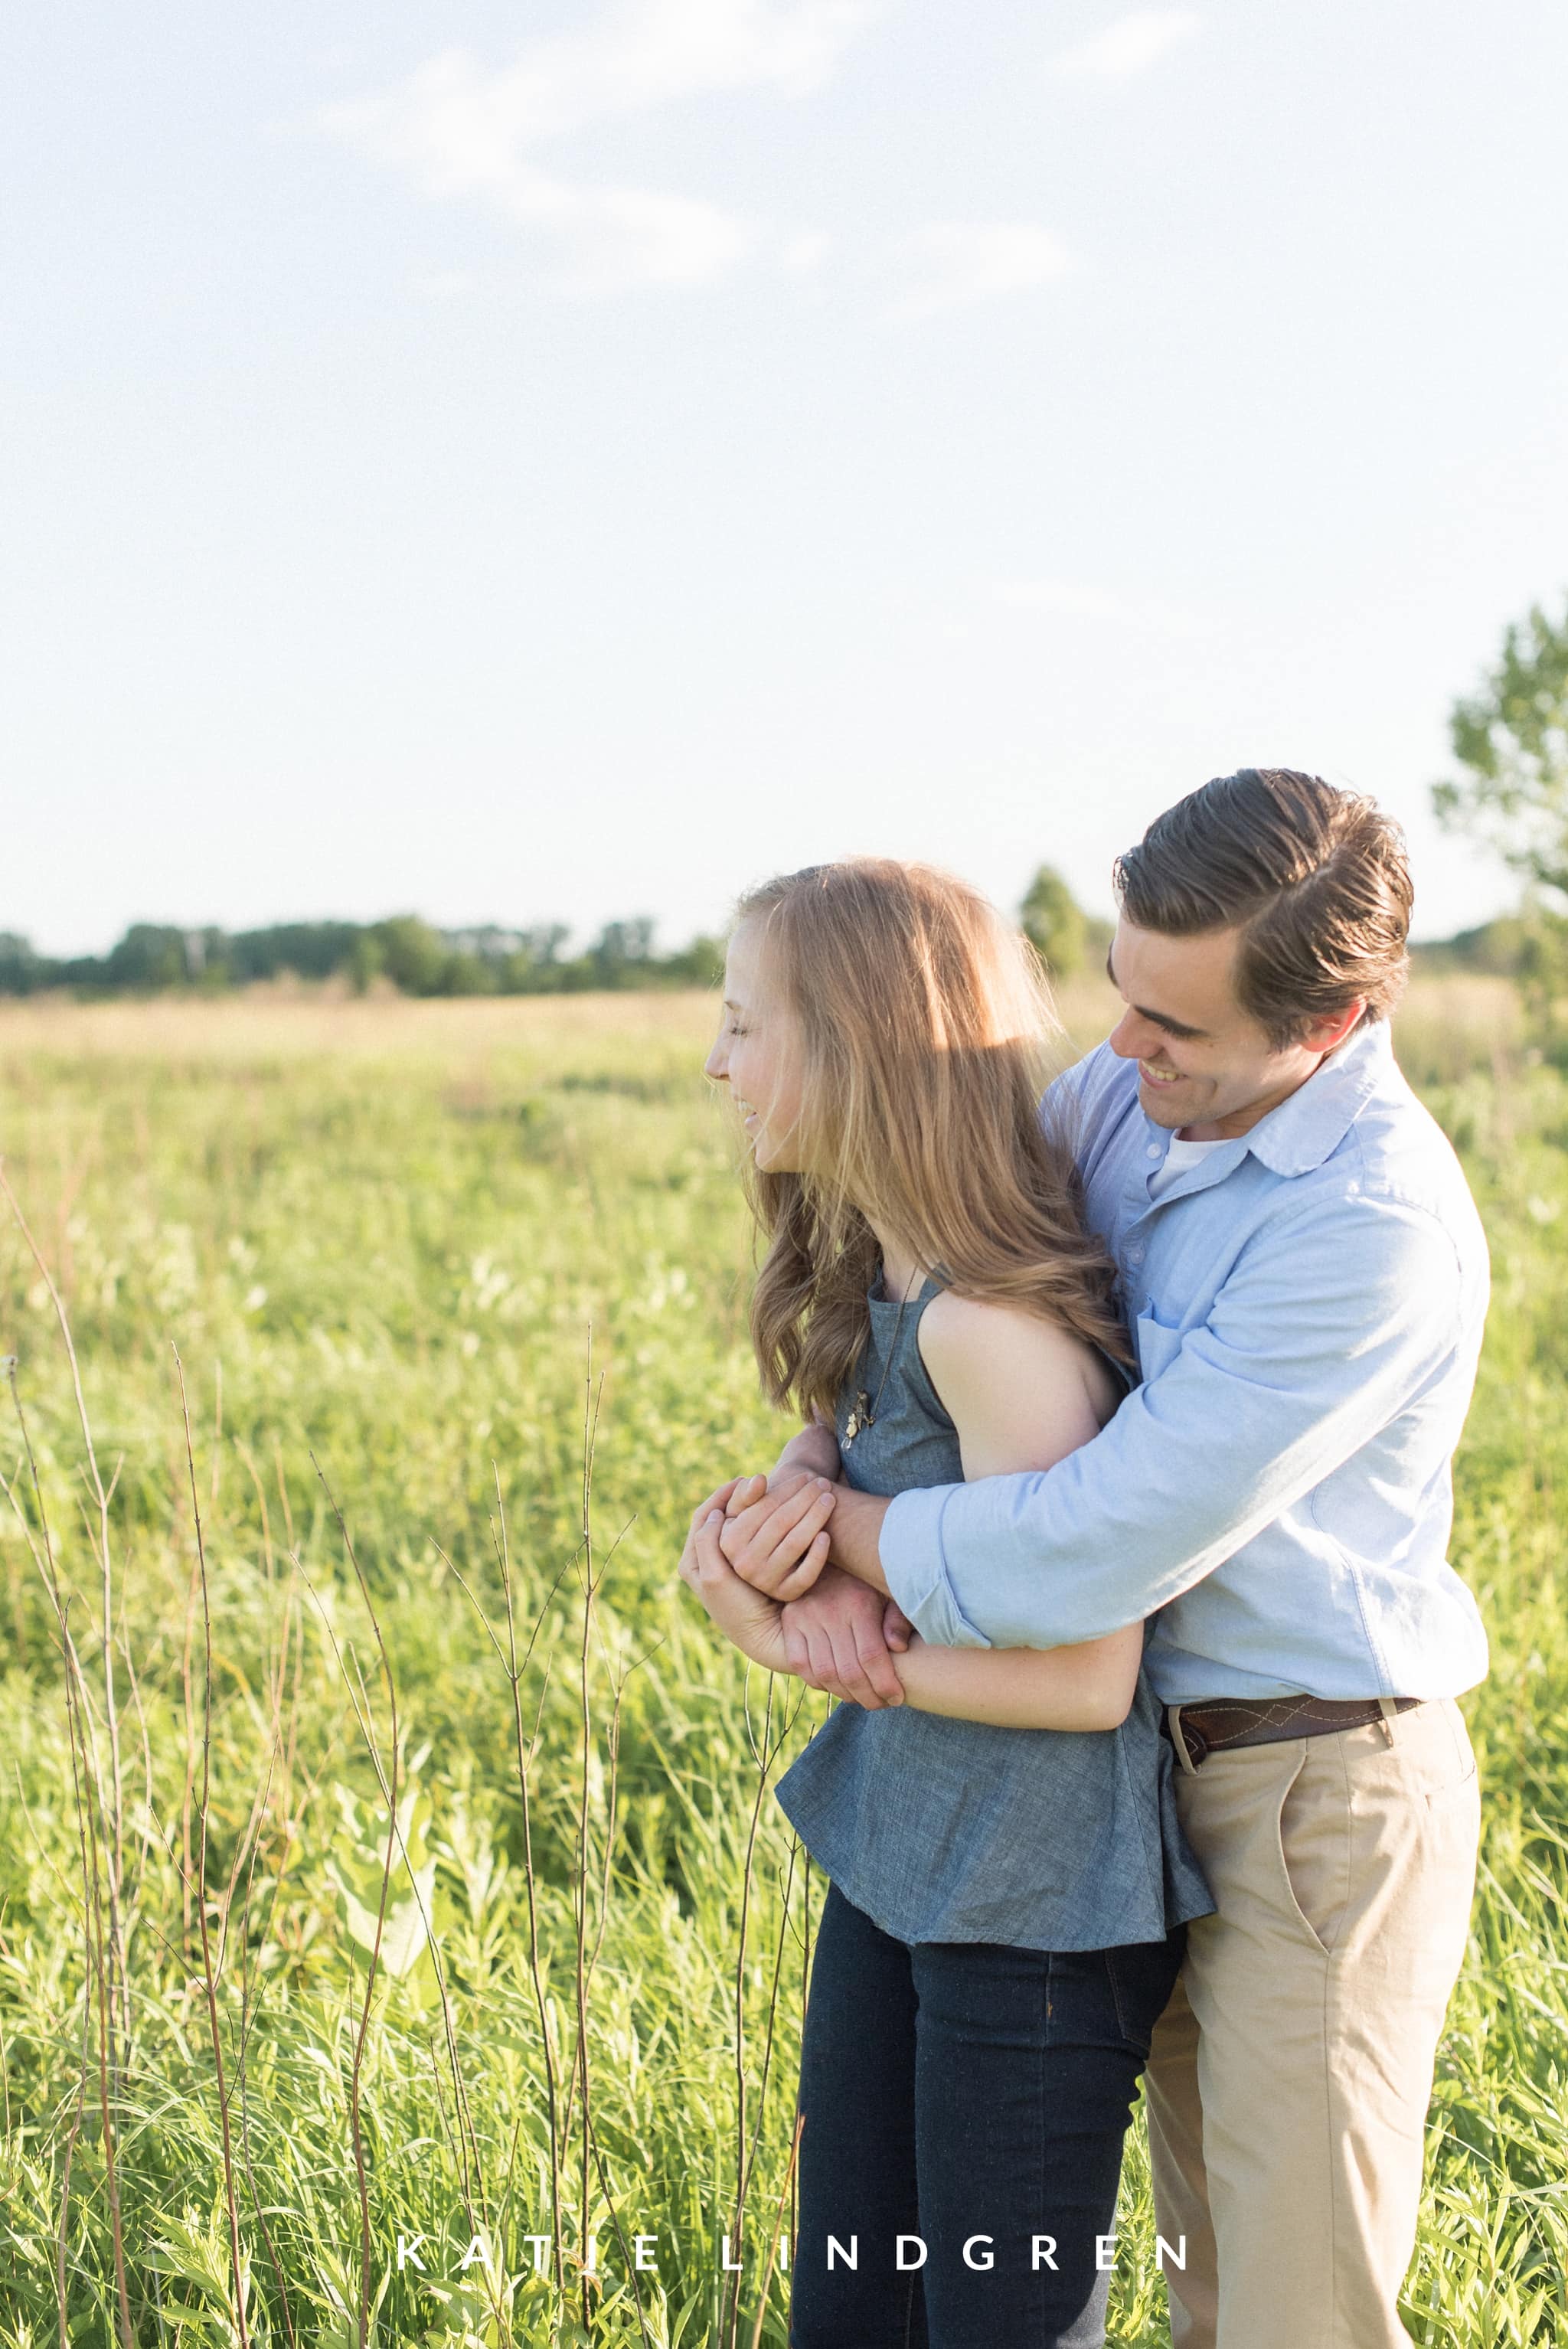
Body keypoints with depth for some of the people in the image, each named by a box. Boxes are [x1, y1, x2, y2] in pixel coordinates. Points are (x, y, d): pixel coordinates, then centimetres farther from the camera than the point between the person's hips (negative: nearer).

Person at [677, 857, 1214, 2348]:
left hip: (1037, 1908, -9)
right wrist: (798, 1495, -7)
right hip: (897, 1866, 9)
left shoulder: (994, 1327, -26)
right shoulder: (876, 1281, 2)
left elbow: (1083, 1678, -24)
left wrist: (806, 1648, -16)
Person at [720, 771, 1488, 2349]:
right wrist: (835, 1545, -11)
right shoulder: (1127, 1094, -2)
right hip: (1165, 1779, 8)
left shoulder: (1376, 1225, -27)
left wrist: (818, 1525, -15)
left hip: (1322, 1800, -7)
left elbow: (1090, 1561, -28)